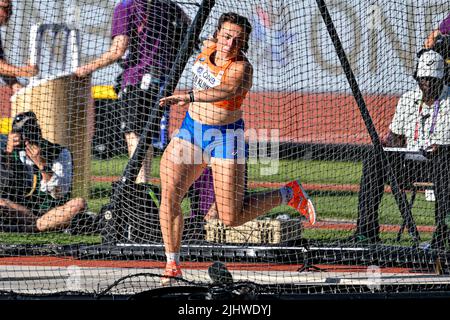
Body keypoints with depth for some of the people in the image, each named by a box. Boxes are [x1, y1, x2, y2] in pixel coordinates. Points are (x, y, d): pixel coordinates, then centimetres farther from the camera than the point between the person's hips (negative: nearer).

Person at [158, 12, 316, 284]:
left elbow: (228, 90, -44)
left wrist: (191, 97, -58)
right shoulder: (207, 50, 0)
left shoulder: (242, 68, -22)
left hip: (226, 138, -6)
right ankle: (173, 266, -2)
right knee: (169, 195, -12)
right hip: (191, 130, 6)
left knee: (232, 218, -5)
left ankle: (288, 194, 18)